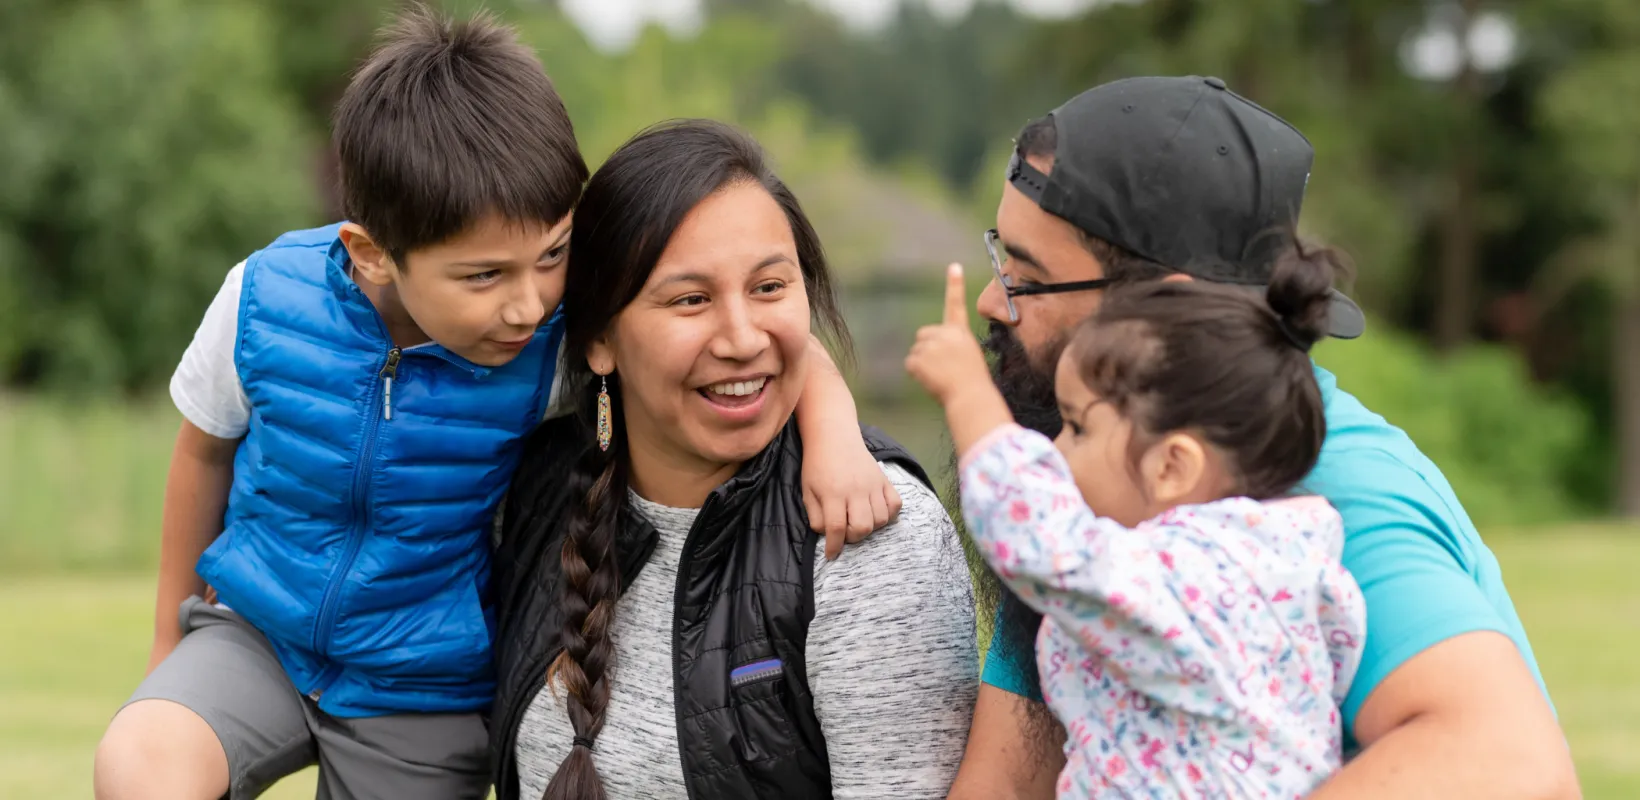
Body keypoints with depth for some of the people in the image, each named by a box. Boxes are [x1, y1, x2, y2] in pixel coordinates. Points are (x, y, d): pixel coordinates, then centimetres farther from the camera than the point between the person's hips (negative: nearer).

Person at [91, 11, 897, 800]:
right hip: (259, 638, 0)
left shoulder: (567, 336, -23)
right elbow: (205, 449, 1)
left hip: (424, 696, 0)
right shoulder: (265, 300, -18)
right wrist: (169, 640, 13)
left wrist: (831, 430, -40)